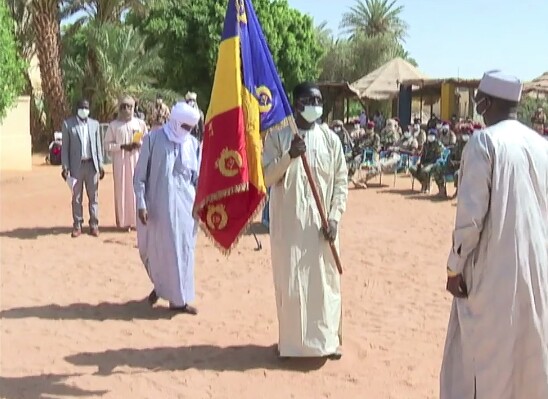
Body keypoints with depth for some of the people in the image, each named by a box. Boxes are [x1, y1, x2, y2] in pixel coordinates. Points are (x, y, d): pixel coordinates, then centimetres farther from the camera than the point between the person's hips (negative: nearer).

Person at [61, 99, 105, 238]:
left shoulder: (94, 124, 10)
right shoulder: (68, 124, 1)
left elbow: (98, 145, 11)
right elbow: (65, 147, 1)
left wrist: (100, 164, 5)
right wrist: (65, 167, -5)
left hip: (91, 164, 2)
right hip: (76, 165, -2)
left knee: (93, 196, 4)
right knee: (76, 197, 5)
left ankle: (94, 224, 11)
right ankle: (77, 225, 12)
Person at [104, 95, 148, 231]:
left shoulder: (140, 123, 6)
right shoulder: (113, 125, 4)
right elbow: (108, 144, 2)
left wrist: (139, 144, -12)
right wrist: (122, 146, -13)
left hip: (136, 160, 1)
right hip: (120, 161, -1)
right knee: (122, 189, -2)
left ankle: (137, 220, 5)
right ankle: (123, 221, 2)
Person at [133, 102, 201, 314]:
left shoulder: (194, 144, 3)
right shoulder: (153, 139, -6)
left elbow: (198, 177, 8)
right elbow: (140, 175, -4)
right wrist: (141, 204, -10)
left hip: (184, 206, 3)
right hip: (157, 206, -2)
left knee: (182, 251, 6)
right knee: (155, 250, 8)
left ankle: (179, 298, 18)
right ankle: (160, 285, 33)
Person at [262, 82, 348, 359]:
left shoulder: (330, 139, 3)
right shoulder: (277, 136, -2)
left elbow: (341, 182, 4)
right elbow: (265, 178, -7)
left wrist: (334, 218, -6)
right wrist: (289, 156, -22)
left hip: (321, 223, 2)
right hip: (288, 222, -1)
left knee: (324, 281, 6)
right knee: (289, 282, 4)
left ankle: (327, 339, 20)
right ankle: (292, 341, 18)